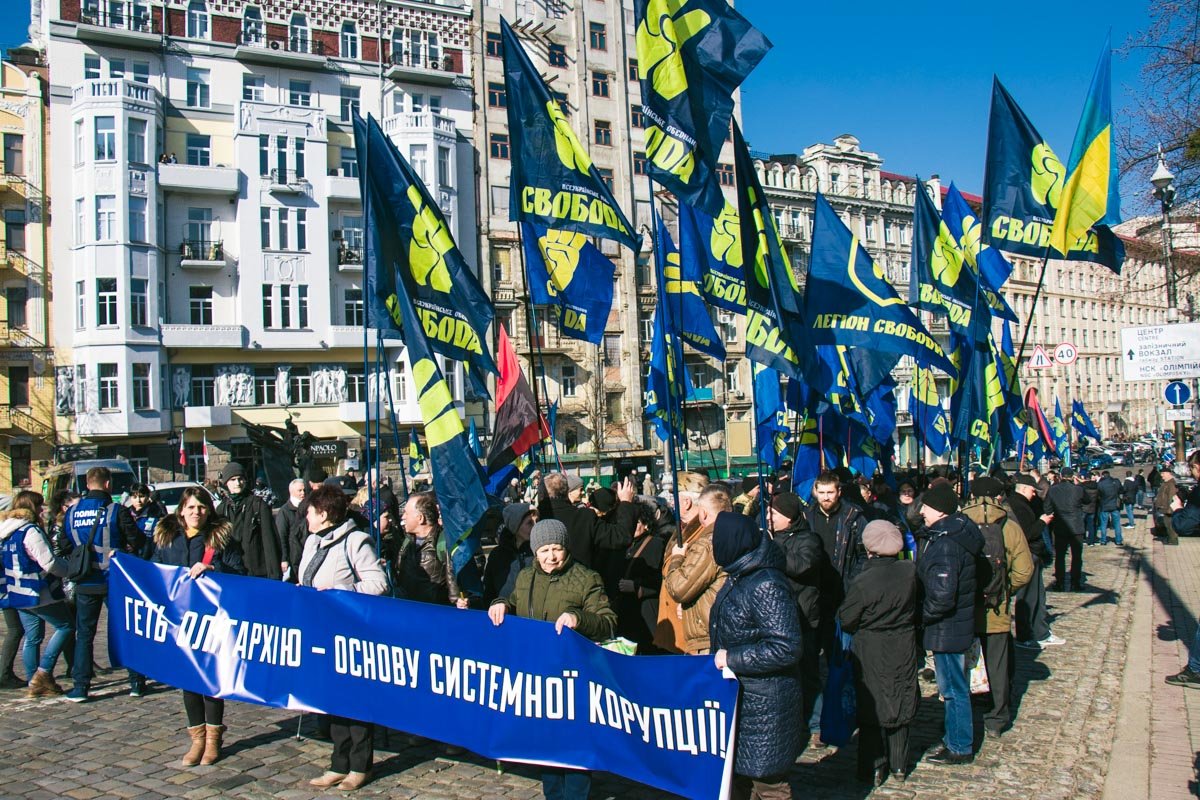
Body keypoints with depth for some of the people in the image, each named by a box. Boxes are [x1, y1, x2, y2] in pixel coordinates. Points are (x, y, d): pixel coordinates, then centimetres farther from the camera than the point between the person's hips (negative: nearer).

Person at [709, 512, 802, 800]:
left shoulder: (767, 586, -23)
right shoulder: (739, 576, 7)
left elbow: (786, 648, -27)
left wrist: (731, 658, -20)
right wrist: (721, 655, 8)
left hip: (763, 704, -9)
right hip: (738, 694, 9)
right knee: (737, 774, 19)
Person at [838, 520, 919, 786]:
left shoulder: (862, 582, -21)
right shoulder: (910, 570, -11)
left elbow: (846, 620, -10)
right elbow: (916, 608, 6)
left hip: (871, 653, -3)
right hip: (903, 651, 3)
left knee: (871, 708, 10)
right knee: (899, 705, 16)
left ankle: (873, 769, 16)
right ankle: (899, 766, 25)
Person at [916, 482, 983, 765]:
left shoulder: (945, 545, -25)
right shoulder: (956, 532, 6)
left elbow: (942, 597, -30)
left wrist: (919, 615, -14)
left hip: (947, 628, -10)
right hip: (957, 624, 10)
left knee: (952, 688, 4)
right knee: (954, 685, 21)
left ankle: (959, 748, 16)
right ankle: (956, 738, 35)